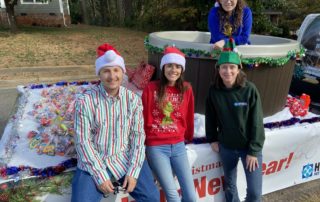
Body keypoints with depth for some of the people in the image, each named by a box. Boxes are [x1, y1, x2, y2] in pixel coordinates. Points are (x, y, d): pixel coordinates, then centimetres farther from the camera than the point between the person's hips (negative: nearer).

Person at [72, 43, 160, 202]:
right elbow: (83, 141, -10)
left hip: (127, 159, 2)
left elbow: (138, 135, -5)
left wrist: (133, 172, -12)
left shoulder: (133, 99, -4)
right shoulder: (85, 101, -11)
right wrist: (100, 176, -14)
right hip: (93, 162, -1)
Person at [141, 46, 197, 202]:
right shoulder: (151, 88, -5)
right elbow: (144, 117, 2)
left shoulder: (186, 89, 3)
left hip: (178, 146, 3)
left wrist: (188, 137, 24)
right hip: (156, 147, -3)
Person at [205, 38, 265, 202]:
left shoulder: (249, 89, -16)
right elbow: (210, 117, 4)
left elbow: (256, 122, -14)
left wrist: (254, 150, -13)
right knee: (229, 186, 19)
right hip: (226, 147, 3)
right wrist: (212, 139, 5)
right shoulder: (214, 91, -9)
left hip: (249, 147, -2)